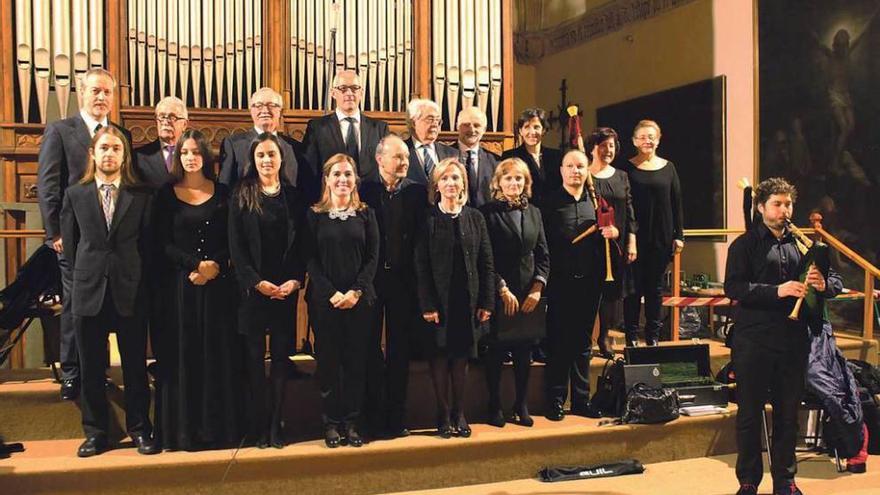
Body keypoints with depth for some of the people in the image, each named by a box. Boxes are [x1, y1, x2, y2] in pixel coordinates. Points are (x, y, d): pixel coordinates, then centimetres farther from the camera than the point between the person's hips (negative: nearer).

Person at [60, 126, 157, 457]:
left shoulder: (142, 196, 2)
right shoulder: (75, 195, 6)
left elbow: (148, 243, 4)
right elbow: (69, 243, 9)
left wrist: (138, 277, 1)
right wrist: (87, 272, 7)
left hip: (130, 291, -1)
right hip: (89, 291, 1)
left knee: (135, 365, 6)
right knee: (91, 368, 8)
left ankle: (139, 429, 18)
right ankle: (95, 432, 20)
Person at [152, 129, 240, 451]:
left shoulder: (222, 194, 8)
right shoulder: (167, 195, 5)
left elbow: (232, 241, 4)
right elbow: (163, 243, -2)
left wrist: (216, 266, -13)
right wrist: (196, 264, -14)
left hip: (218, 284, 1)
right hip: (179, 285, -1)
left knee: (218, 355, 2)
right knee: (182, 356, 0)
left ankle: (217, 427, 10)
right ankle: (183, 430, 7)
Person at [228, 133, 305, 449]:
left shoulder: (293, 197, 8)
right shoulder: (242, 196, 2)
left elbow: (301, 245, 6)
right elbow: (236, 247, -3)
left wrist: (295, 281, -8)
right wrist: (257, 283, -12)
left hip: (287, 289, 2)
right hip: (253, 289, -2)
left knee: (281, 357, 4)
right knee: (255, 358, 2)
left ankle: (276, 424, 12)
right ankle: (259, 426, 11)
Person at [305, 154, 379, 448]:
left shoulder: (365, 214, 7)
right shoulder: (314, 215, 4)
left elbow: (373, 257, 2)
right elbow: (311, 259, -1)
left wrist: (356, 292, -10)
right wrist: (331, 293, -12)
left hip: (359, 299, 1)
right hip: (324, 299, -1)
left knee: (356, 360, 4)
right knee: (328, 360, 3)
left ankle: (352, 422, 13)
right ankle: (331, 423, 12)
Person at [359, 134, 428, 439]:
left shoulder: (417, 193, 3)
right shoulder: (363, 190, -3)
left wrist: (417, 276, -8)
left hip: (403, 280, 2)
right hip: (371, 278, -2)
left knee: (401, 350, 8)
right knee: (371, 349, 6)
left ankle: (396, 417, 18)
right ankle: (374, 417, 15)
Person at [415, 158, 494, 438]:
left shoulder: (475, 218, 6)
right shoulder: (428, 220, -2)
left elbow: (486, 263, 6)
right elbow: (421, 266, -6)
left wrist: (487, 302, 0)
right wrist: (427, 305, -12)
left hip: (468, 300, 2)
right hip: (439, 301, -2)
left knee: (461, 357, 9)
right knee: (440, 358, 4)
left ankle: (459, 414, 21)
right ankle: (443, 415, 15)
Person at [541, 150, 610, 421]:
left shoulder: (595, 202, 10)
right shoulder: (550, 203, -3)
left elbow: (607, 235, 15)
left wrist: (613, 233, -7)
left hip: (589, 283, 4)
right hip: (560, 283, -4)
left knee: (583, 343, 12)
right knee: (558, 343, 2)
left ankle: (581, 399, 22)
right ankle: (555, 401, 12)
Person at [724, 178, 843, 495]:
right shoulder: (745, 245, 0)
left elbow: (836, 282, 14)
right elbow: (733, 287, -13)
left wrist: (824, 284, -10)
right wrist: (777, 291, -24)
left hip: (794, 341, 4)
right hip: (754, 341, -4)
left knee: (788, 414, 12)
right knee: (749, 414, 4)